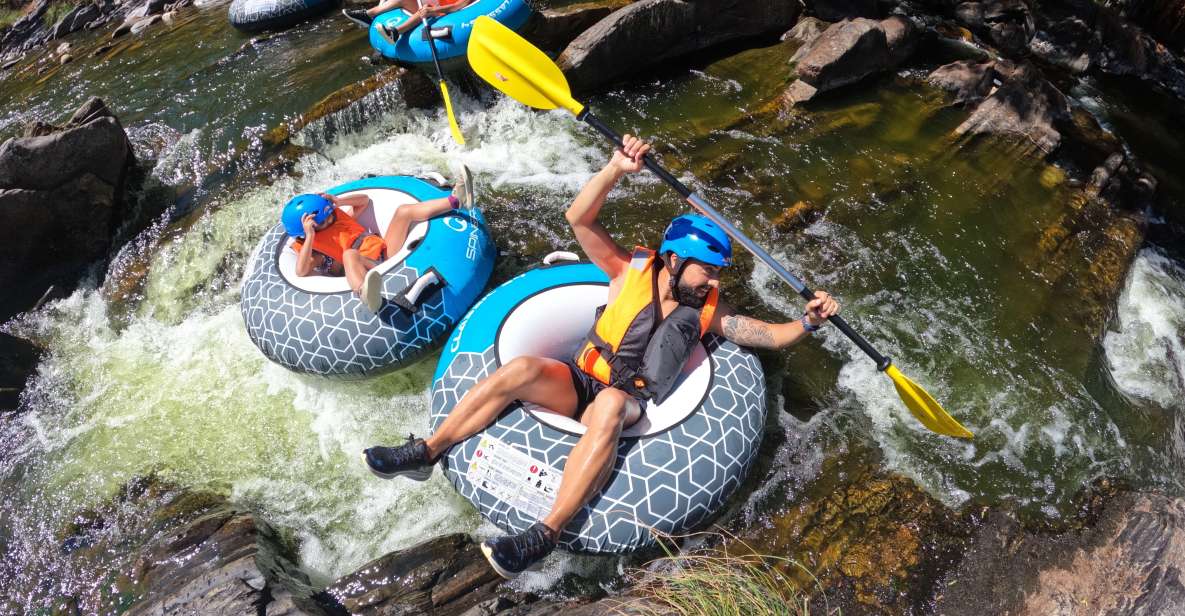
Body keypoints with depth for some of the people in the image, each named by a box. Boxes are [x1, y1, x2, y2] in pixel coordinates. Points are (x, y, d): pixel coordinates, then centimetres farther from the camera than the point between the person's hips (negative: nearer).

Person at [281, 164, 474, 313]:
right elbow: (301, 271, -17)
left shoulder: (337, 215, 23)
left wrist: (337, 201, 12)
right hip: (366, 267, -7)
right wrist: (309, 235, -19)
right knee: (349, 254, -42)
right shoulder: (310, 246, 3)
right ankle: (365, 293, -76)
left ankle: (455, 200, -17)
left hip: (386, 251, 8)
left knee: (404, 211, -1)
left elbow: (365, 200, 27)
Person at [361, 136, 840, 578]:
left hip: (626, 406, 0)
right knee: (525, 368, -31)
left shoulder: (707, 312, 5)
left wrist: (807, 322, -16)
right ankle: (427, 451, -18)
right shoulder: (631, 271, -1)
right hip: (578, 384, 1)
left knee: (609, 404, -37)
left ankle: (545, 535, -40)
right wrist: (616, 169, -23)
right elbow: (580, 219, -10)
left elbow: (771, 335, 4)